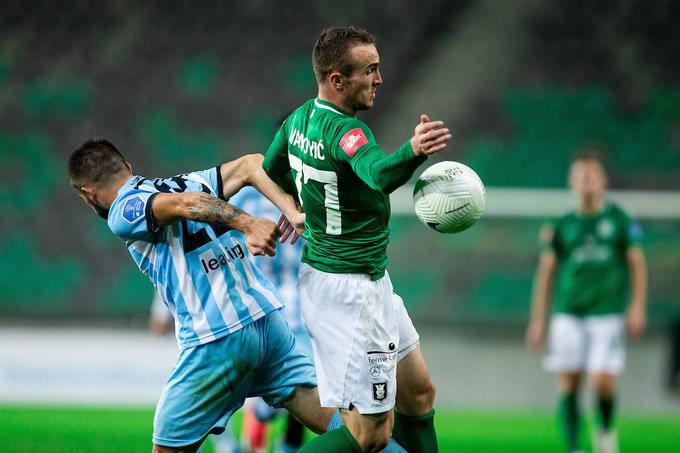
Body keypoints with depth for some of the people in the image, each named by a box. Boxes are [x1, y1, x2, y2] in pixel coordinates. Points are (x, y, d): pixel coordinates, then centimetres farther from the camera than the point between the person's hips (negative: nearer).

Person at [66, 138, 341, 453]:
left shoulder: (122, 212, -1)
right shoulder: (186, 181, 18)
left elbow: (186, 203, -18)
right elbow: (252, 164, 8)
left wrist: (248, 224, -27)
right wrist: (292, 213, -3)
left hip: (215, 341, -6)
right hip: (268, 319, 6)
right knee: (335, 423, 5)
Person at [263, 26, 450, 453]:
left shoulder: (301, 118, 1)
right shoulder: (344, 130, -26)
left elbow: (272, 170, 21)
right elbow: (379, 173, -49)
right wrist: (413, 152, -68)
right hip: (350, 290, -10)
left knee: (419, 396, 21)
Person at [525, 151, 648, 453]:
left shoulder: (619, 220, 6)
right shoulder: (560, 227, 9)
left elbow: (637, 263, 6)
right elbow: (546, 272, 10)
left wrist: (638, 307, -5)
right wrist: (538, 320, 5)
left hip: (607, 313, -2)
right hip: (568, 315, 2)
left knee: (602, 381, -12)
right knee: (568, 384, -4)